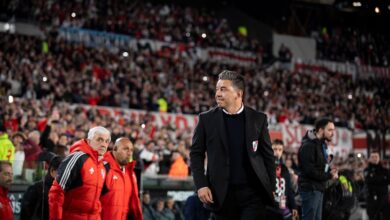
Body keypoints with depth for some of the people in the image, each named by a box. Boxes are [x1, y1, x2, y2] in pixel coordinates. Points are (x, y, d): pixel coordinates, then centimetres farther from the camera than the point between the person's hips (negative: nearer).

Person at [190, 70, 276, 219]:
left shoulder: (258, 119, 3)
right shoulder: (207, 119, 2)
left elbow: (268, 155, 8)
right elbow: (196, 153, 5)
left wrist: (271, 187, 3)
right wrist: (201, 185, -5)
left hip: (252, 192, -1)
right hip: (222, 194, 1)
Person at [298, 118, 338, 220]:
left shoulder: (322, 144, 16)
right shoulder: (308, 146, -16)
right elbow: (309, 170, -22)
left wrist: (331, 171, 0)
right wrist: (329, 176, -13)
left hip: (318, 188, 10)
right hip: (310, 188, -10)